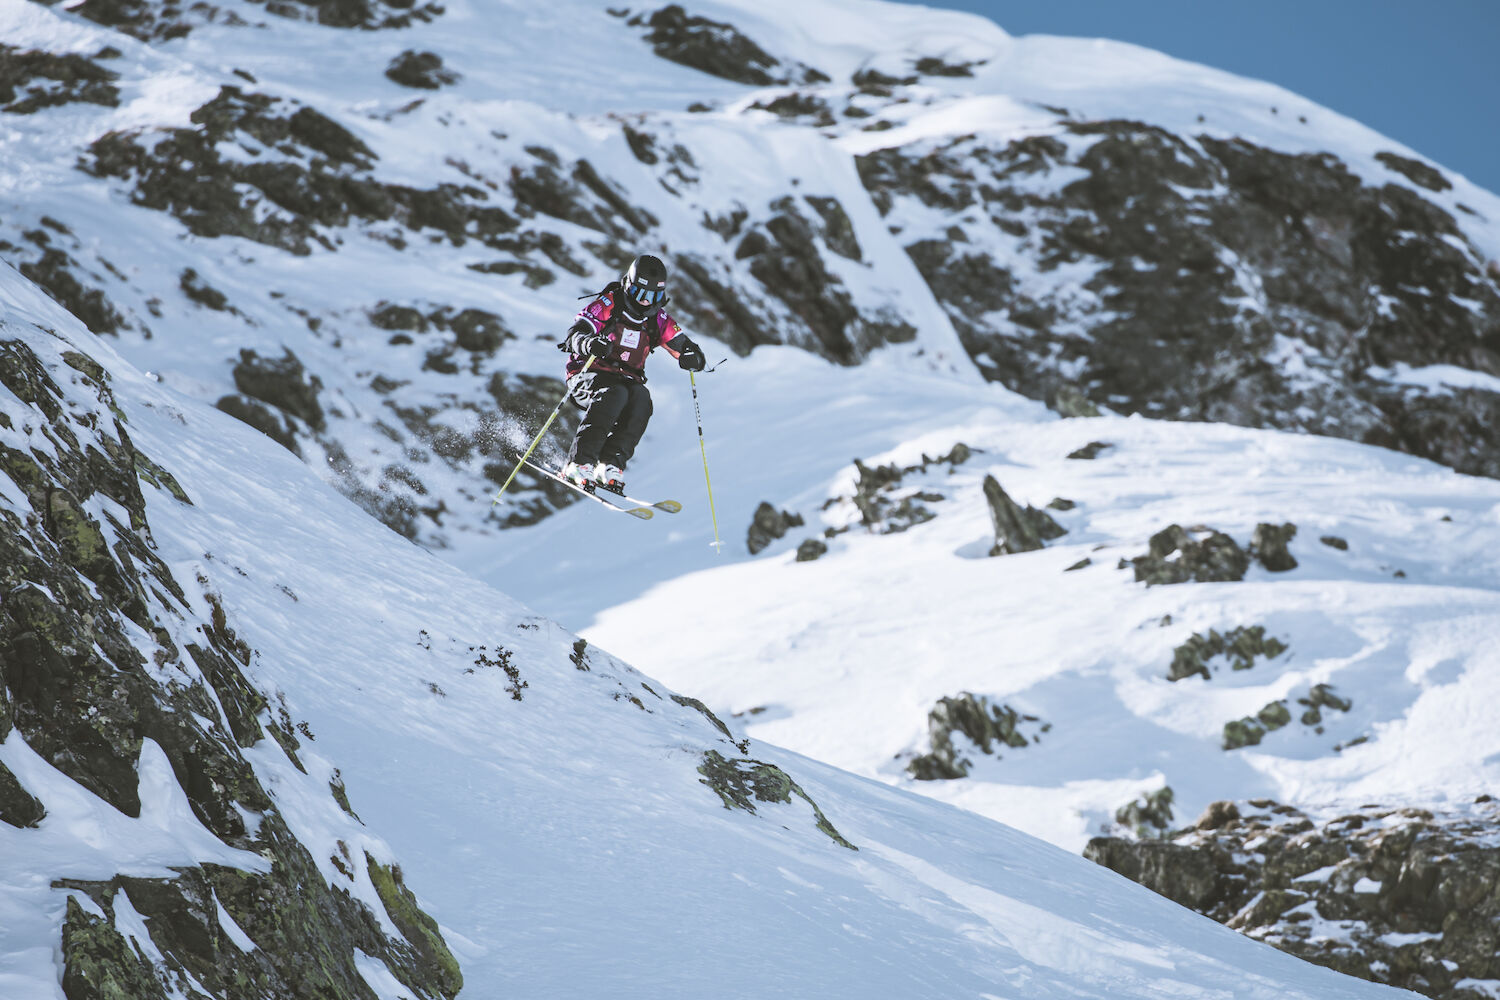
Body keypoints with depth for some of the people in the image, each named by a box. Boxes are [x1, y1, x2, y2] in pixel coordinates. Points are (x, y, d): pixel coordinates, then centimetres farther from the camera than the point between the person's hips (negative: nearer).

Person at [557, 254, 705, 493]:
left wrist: (691, 359, -21)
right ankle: (579, 463, -38)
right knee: (614, 395, -36)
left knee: (640, 398, -30)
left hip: (628, 380, 4)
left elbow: (692, 353, 5)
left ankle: (611, 464, -33)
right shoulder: (607, 305, -6)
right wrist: (590, 343, -43)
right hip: (588, 375, -4)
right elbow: (575, 334, -19)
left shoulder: (657, 320, 6)